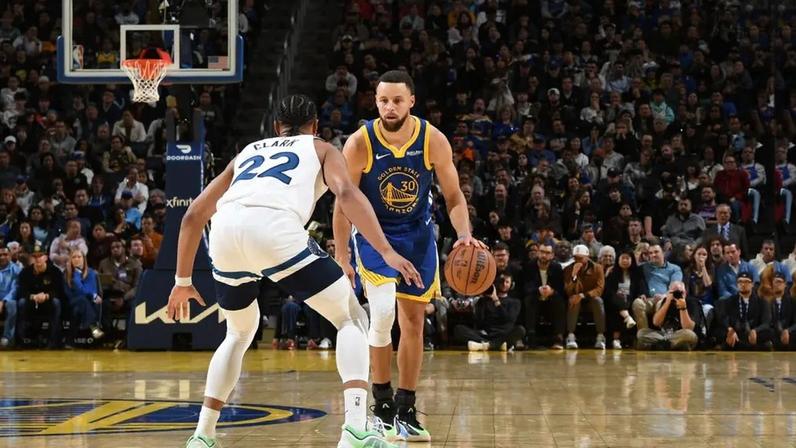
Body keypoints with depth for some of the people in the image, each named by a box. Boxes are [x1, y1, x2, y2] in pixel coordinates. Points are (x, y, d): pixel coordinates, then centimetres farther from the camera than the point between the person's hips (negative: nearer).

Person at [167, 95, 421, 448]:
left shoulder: (248, 152, 38)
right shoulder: (321, 149, 27)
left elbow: (194, 215, 34)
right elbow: (346, 194, 4)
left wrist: (183, 280, 41)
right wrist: (387, 252, -3)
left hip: (225, 233, 4)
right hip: (275, 229, -4)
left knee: (240, 332, 31)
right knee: (352, 319, 11)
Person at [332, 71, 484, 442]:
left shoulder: (433, 140, -16)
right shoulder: (359, 144, -21)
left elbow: (453, 196, -8)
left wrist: (464, 235, -25)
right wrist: (341, 258, -14)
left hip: (417, 234, 3)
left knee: (413, 322, 5)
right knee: (382, 312, -22)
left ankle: (406, 411, 15)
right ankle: (382, 401, -5)